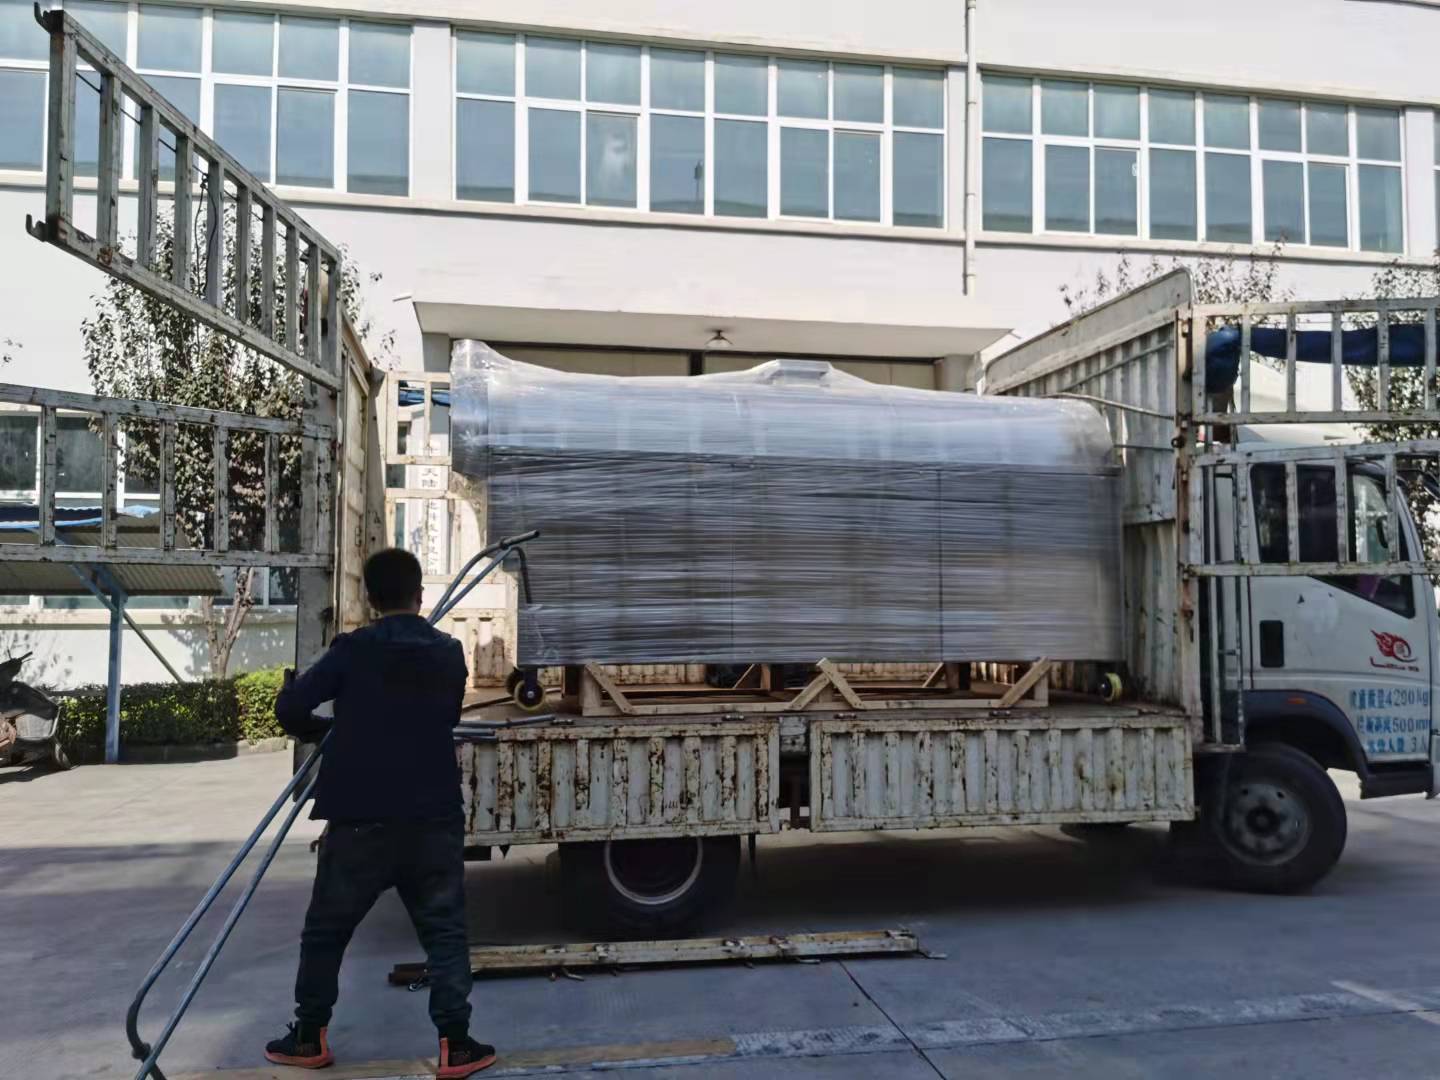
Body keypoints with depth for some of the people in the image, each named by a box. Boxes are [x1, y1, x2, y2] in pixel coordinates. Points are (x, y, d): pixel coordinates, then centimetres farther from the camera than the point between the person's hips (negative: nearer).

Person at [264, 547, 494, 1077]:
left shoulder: (353, 650, -6)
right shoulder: (449, 653, 4)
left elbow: (290, 709, -8)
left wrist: (321, 729, 13)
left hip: (361, 820, -1)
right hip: (434, 819, 2)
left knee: (325, 930, 17)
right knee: (445, 932, 9)